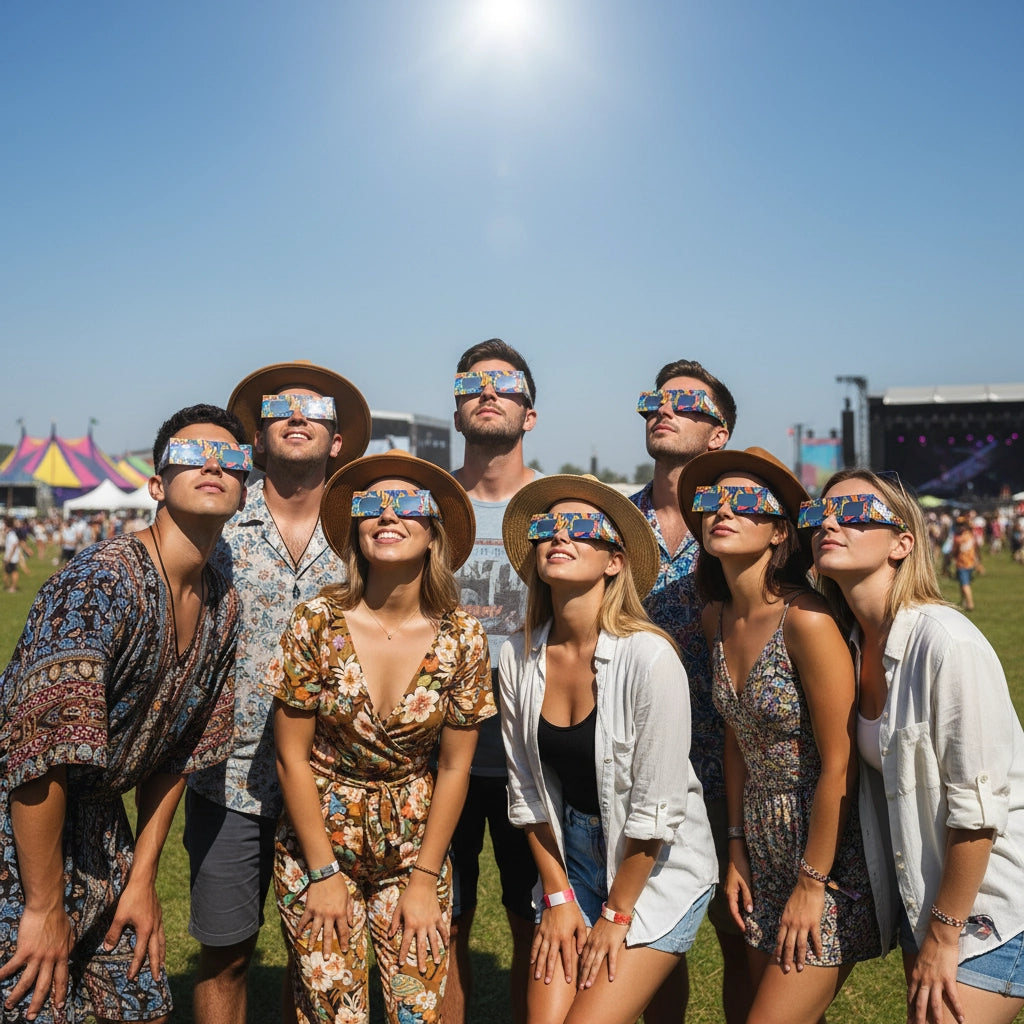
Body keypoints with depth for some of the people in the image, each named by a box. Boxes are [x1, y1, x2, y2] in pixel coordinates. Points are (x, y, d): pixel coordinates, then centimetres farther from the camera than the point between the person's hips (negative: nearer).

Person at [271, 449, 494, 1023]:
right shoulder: (318, 622, -15)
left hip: (415, 844, 1)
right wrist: (324, 873, -6)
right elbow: (292, 756, -8)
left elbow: (454, 768, -3)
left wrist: (424, 880, -2)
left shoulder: (462, 637, -11)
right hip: (320, 839, -1)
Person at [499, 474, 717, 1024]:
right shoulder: (518, 655, -6)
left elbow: (657, 808, -17)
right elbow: (527, 788, 3)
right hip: (572, 858, 4)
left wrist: (614, 915, -10)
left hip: (658, 867, -4)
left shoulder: (649, 656, -22)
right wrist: (557, 896, 2)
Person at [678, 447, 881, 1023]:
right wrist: (738, 848, 10)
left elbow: (839, 765, -18)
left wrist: (812, 884, -13)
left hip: (830, 854, -7)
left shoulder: (805, 620, -22)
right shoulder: (719, 618, 1)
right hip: (766, 853, 7)